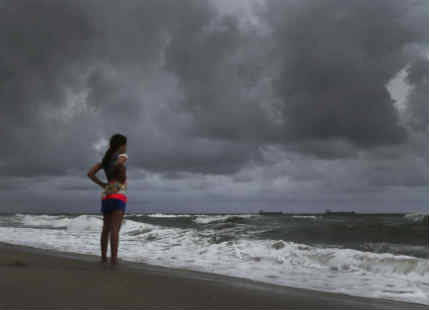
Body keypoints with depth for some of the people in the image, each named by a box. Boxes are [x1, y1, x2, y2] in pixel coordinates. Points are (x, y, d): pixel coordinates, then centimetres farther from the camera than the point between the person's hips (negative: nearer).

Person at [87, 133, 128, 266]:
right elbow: (120, 164, -29)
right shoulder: (122, 156, -2)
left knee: (106, 228, 11)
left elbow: (90, 173, 10)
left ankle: (103, 256, 12)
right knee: (115, 228, -10)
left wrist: (103, 184, 11)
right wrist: (123, 178, -12)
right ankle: (113, 258, -13)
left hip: (106, 195, 7)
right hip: (118, 194, -7)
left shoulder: (105, 158, 17)